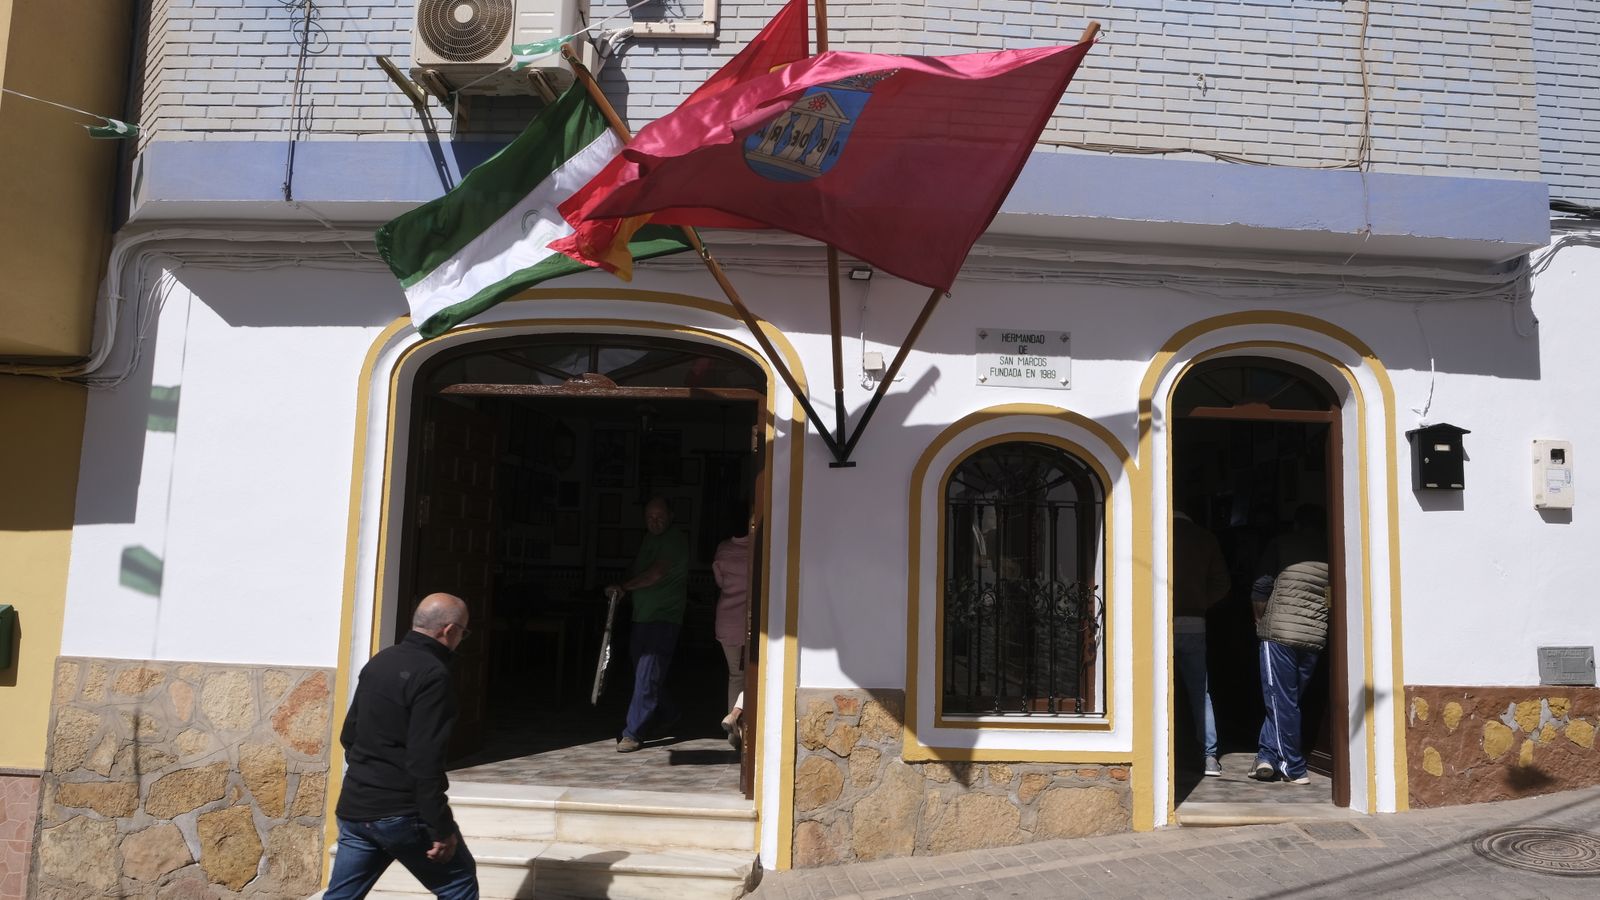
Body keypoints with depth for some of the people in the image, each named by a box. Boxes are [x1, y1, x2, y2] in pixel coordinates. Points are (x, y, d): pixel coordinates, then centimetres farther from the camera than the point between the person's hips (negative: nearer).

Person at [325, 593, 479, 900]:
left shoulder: (377, 662, 9)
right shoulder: (432, 674, -17)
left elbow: (348, 735, 17)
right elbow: (425, 761, -22)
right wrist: (441, 829, -16)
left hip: (354, 808, 8)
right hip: (402, 814, -8)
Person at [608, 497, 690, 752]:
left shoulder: (677, 540, -10)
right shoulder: (648, 539, 16)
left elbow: (657, 573, -21)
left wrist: (624, 587, -24)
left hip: (663, 618, -8)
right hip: (641, 616, 8)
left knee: (647, 677, -11)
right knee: (643, 672, 14)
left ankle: (633, 733, -10)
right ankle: (664, 715, 34)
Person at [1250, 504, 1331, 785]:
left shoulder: (1282, 543, 0)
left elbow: (1261, 587, -4)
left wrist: (1261, 621, 10)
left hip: (1280, 632, -4)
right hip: (1315, 637, 4)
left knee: (1281, 701, 2)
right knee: (1288, 700, 14)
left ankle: (1295, 769, 5)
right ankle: (1268, 754, 11)